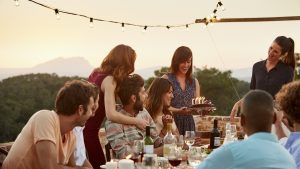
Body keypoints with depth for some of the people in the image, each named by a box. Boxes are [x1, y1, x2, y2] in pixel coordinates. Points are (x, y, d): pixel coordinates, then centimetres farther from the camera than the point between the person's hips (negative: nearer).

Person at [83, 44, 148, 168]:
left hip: (81, 128, 9)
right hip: (87, 132, -9)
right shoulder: (109, 80, -18)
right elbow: (111, 115, -27)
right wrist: (137, 122, -18)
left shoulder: (96, 72, 6)